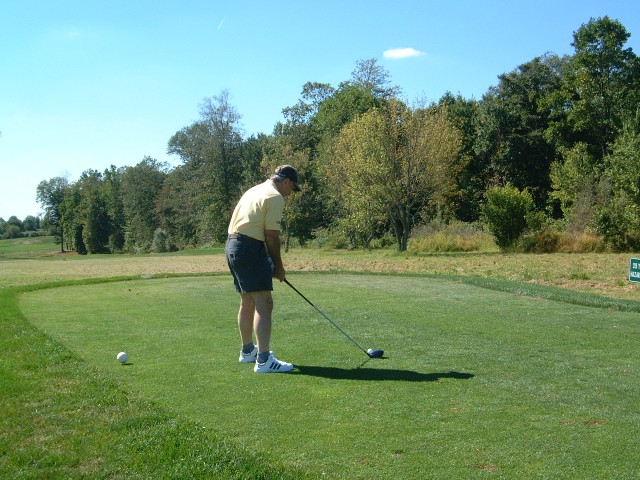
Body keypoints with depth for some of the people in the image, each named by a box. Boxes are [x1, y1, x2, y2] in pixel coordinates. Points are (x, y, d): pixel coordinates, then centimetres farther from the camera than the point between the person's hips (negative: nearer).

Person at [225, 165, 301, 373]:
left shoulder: (254, 190, 21)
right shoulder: (275, 197, -8)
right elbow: (271, 235, -11)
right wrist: (278, 265, 2)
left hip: (233, 244, 10)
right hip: (250, 249, -10)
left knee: (247, 302, 19)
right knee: (264, 304, -12)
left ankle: (247, 351, 32)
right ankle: (264, 360, -16)